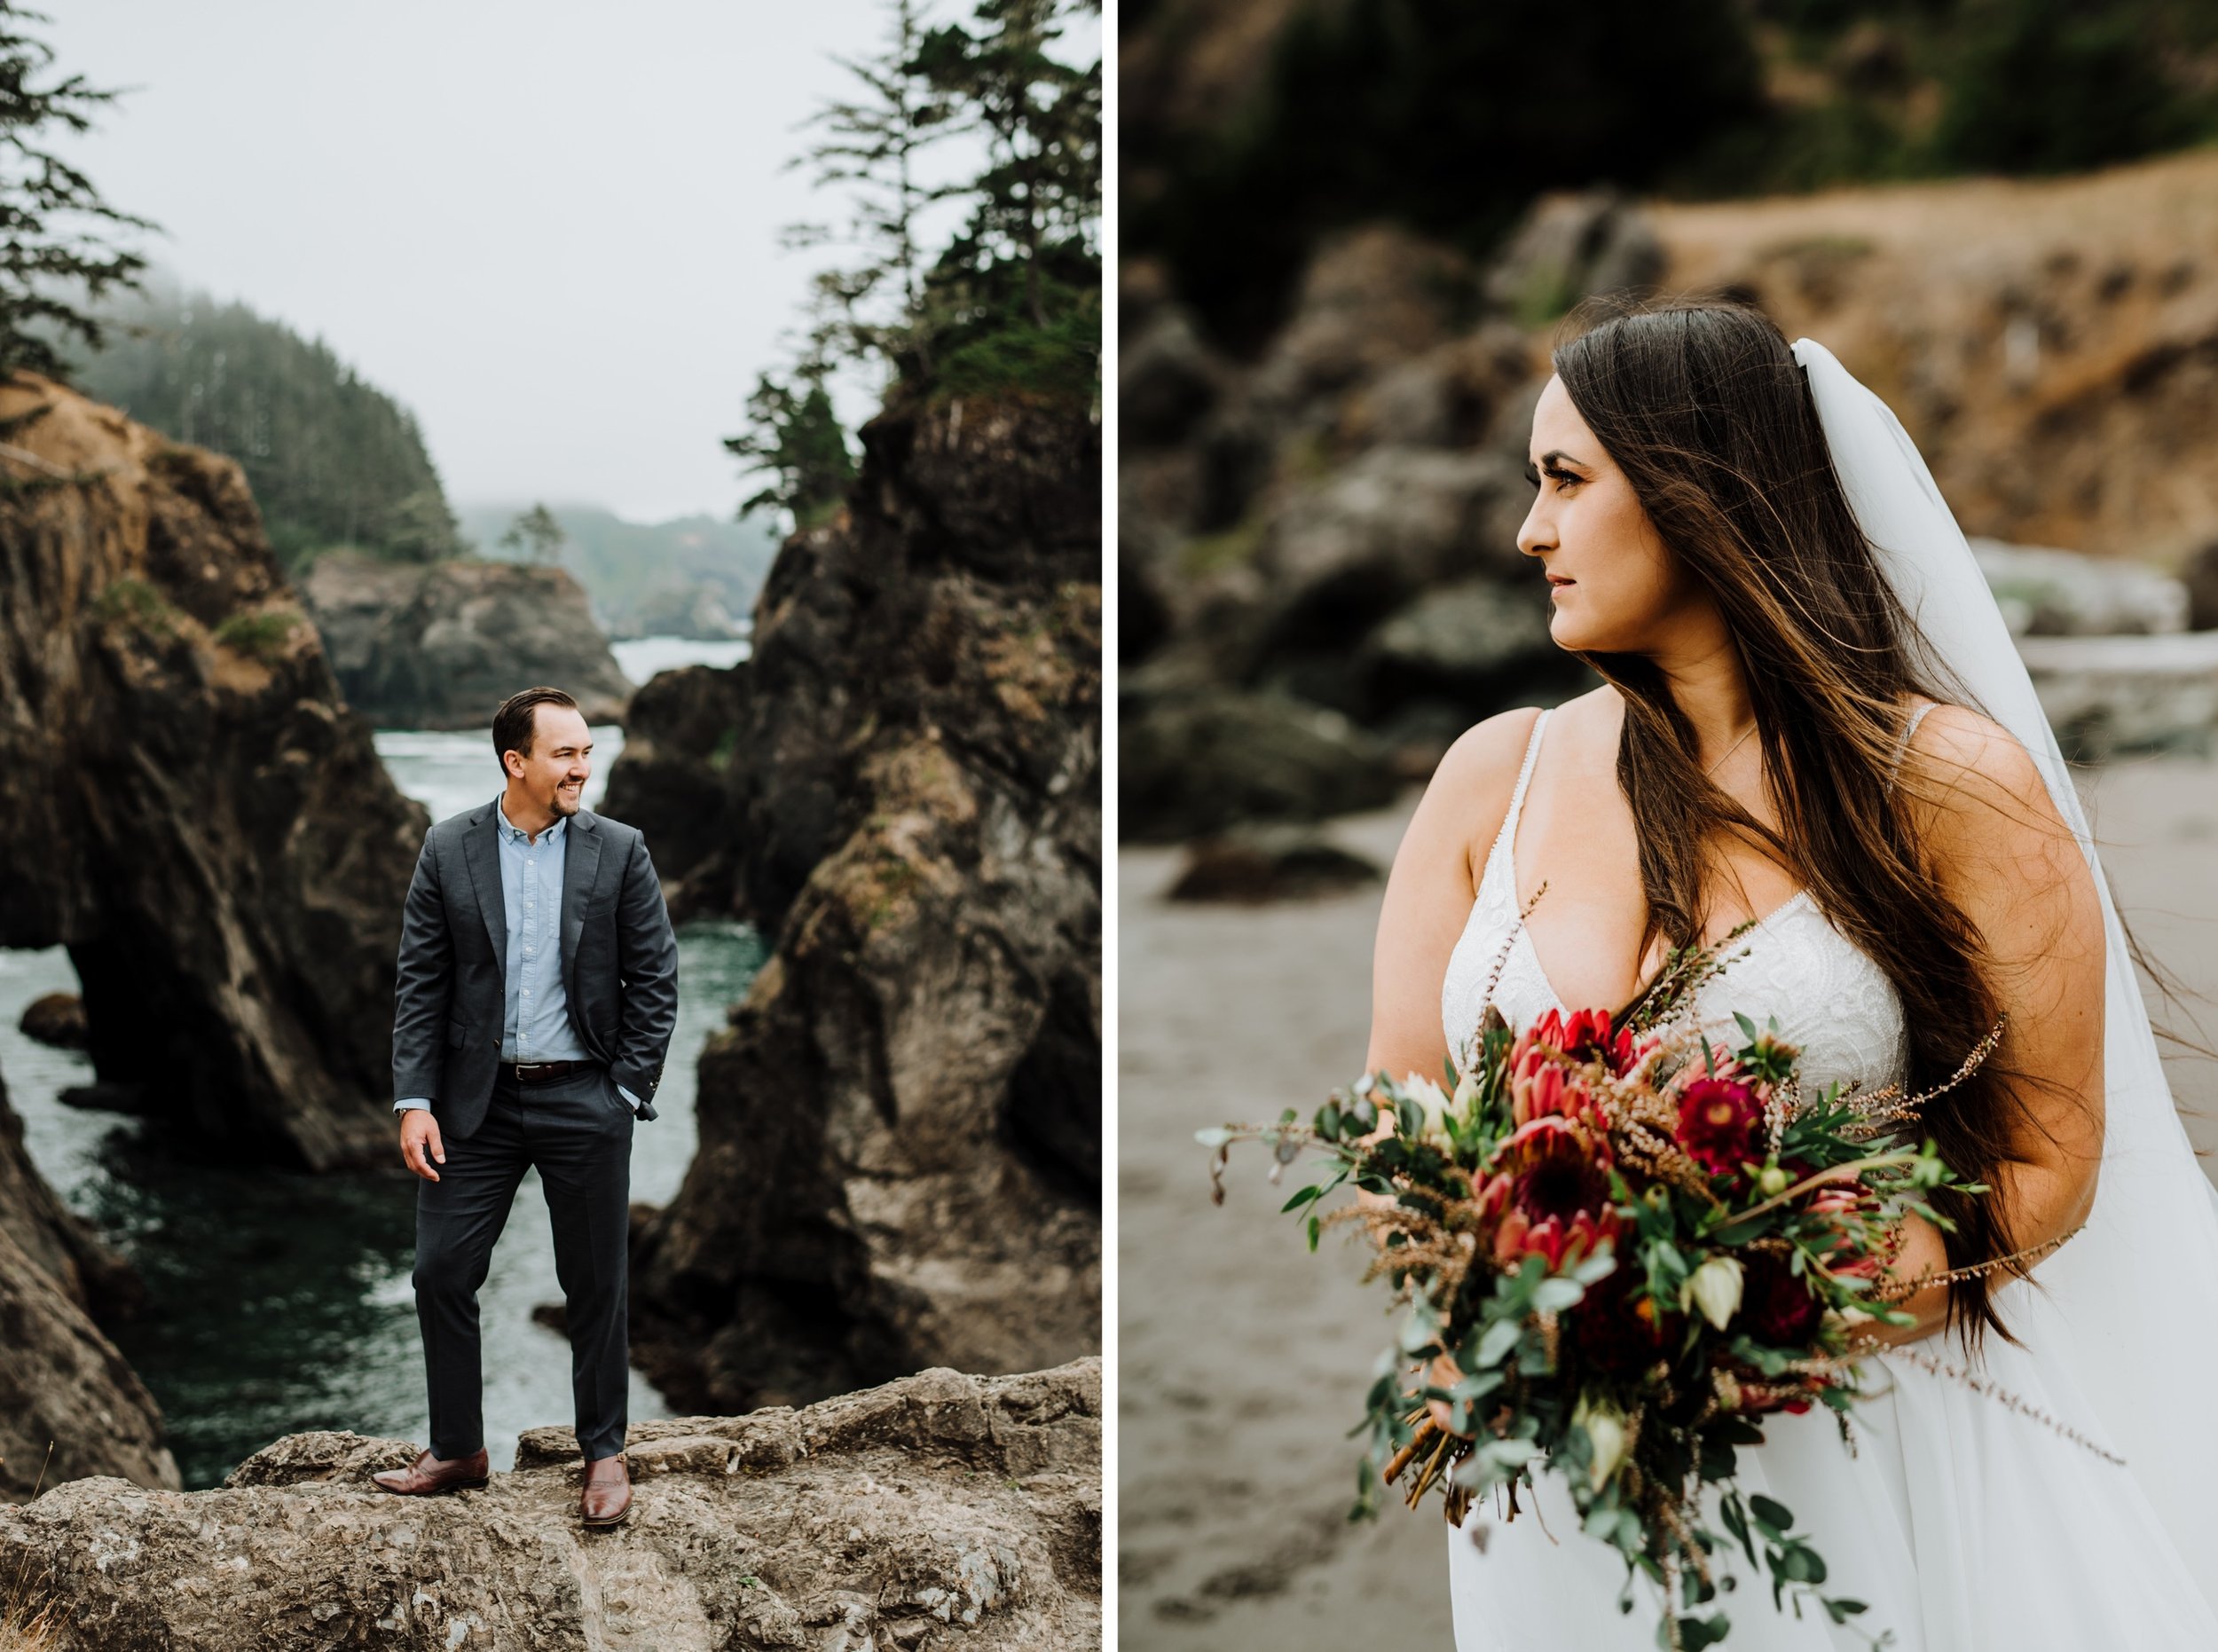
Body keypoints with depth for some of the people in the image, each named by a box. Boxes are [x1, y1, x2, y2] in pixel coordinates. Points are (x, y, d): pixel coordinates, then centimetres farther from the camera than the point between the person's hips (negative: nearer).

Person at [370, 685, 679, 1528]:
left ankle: (604, 1456, 21)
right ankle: (457, 1450, 20)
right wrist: (414, 1101, -6)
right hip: (478, 1099, 1)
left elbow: (655, 979, 0)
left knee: (595, 1289, 7)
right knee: (441, 1273, 3)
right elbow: (420, 983, 1)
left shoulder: (618, 851, -1)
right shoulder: (448, 850, 0)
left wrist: (626, 1093, -6)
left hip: (584, 1101, -1)